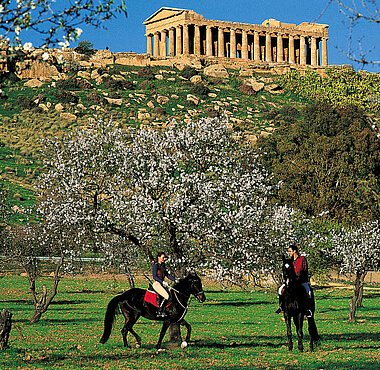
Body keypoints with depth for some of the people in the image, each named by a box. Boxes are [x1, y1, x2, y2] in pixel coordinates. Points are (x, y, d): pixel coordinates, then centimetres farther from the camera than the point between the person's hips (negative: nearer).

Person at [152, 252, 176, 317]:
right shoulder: (155, 266, -8)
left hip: (161, 285, 9)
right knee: (166, 296, -23)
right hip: (156, 284, -9)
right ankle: (159, 312, -18)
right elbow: (154, 277, -16)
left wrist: (175, 280, 10)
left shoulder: (162, 266, 17)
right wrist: (163, 282, -24)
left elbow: (167, 275, 20)